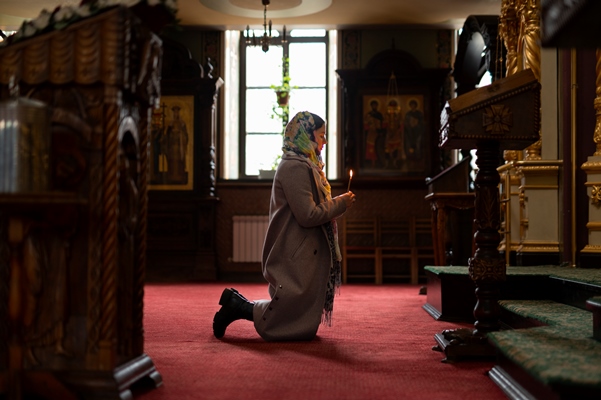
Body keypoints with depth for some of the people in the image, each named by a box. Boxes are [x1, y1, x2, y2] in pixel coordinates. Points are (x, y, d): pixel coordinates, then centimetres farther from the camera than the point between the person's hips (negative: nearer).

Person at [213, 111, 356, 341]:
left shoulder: (304, 165, 17)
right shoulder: (295, 167, -16)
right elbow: (308, 216, -21)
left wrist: (337, 204, 13)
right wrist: (341, 204, -10)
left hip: (307, 257, 11)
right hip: (296, 259, -11)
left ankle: (236, 303, 16)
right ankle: (237, 307, 4)